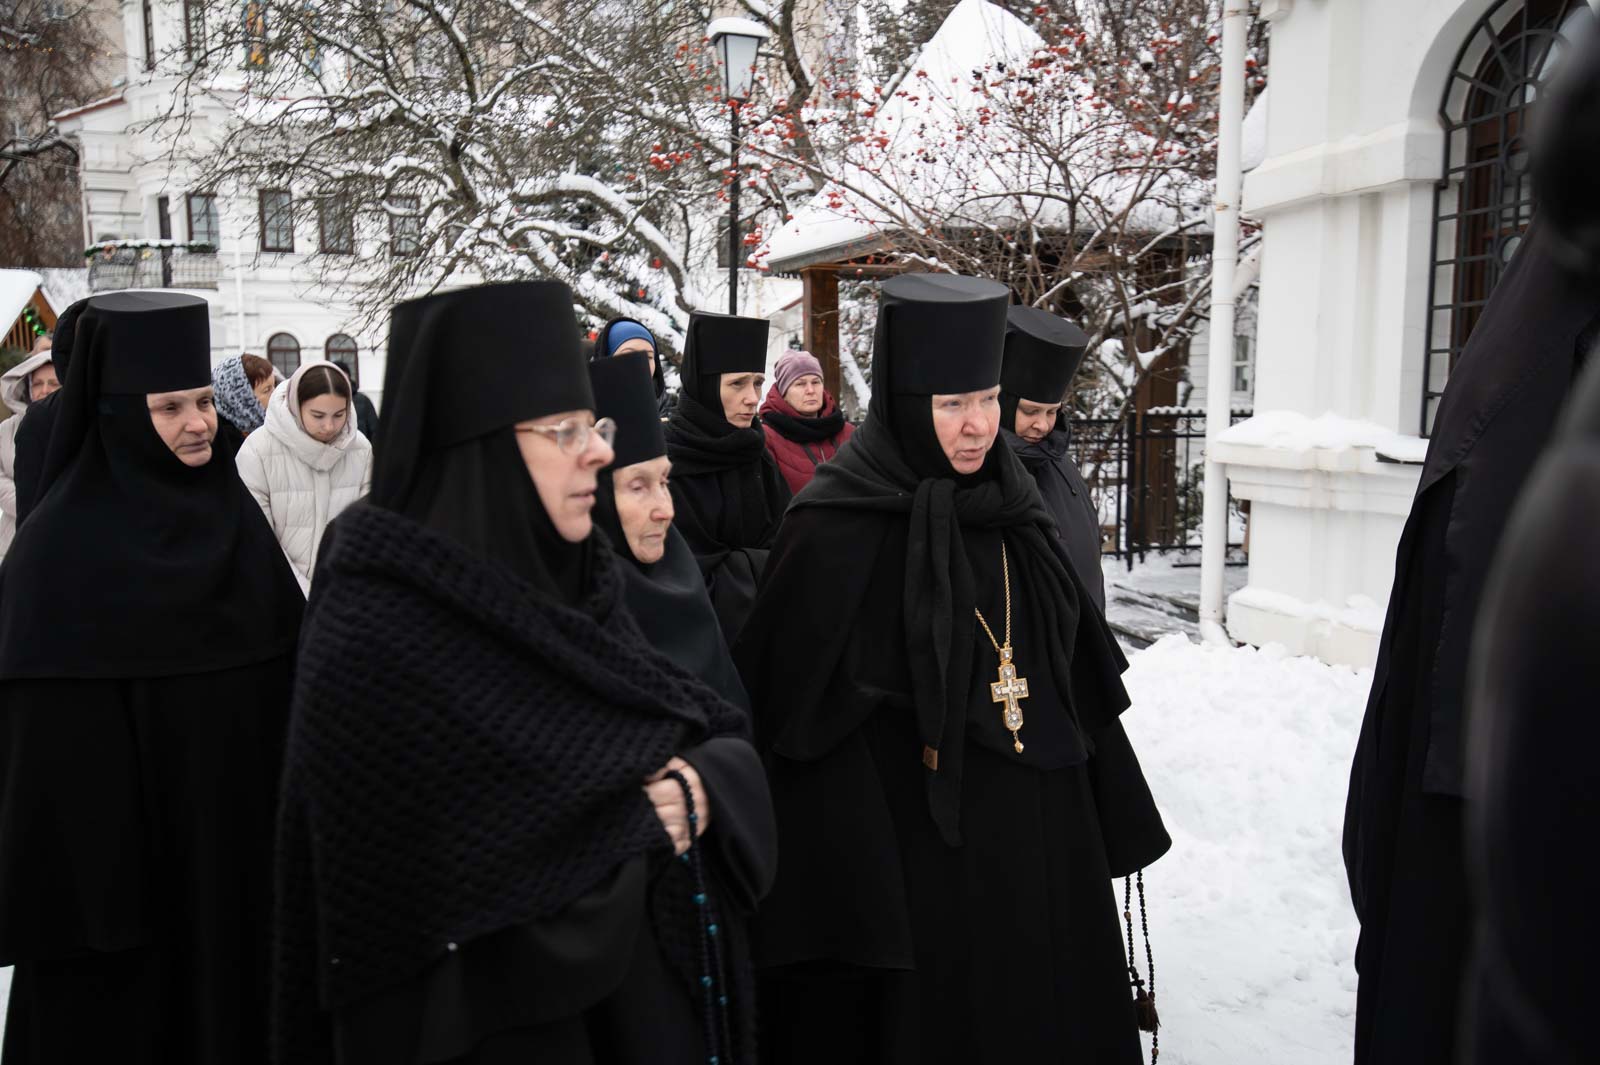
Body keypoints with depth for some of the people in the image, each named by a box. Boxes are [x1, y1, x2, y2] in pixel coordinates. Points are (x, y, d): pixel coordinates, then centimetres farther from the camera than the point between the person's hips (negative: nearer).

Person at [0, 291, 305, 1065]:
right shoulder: (63, 542, -14)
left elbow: (287, 669, 8)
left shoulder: (232, 512, 4)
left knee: (234, 995, 16)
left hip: (240, 833, 5)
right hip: (127, 836, -5)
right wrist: (88, 875, -16)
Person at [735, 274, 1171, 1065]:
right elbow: (813, 728, -16)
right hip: (912, 858, -6)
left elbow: (1074, 675, 11)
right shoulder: (836, 531, -15)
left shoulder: (1008, 507, 5)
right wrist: (852, 899, -17)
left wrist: (1110, 817, 12)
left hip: (1037, 841, 6)